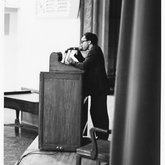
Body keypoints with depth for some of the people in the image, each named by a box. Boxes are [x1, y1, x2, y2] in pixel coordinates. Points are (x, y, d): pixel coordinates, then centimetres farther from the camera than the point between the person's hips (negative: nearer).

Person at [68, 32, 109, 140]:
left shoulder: (94, 50, -14)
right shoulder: (94, 50, 18)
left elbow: (84, 66, -22)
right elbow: (85, 63, 19)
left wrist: (73, 63, -9)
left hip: (99, 88, -11)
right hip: (96, 87, 11)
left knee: (100, 114, -5)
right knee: (95, 112, 14)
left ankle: (102, 139, 2)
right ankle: (100, 136, 21)